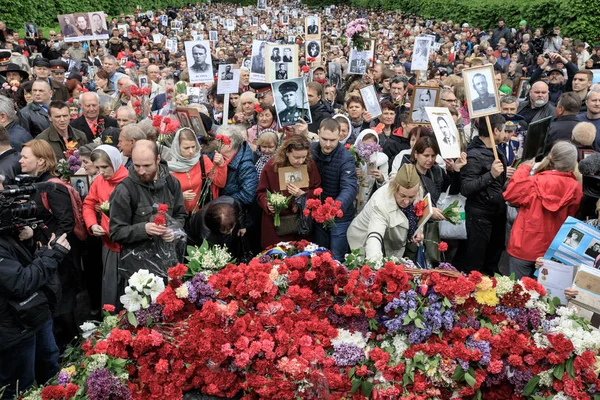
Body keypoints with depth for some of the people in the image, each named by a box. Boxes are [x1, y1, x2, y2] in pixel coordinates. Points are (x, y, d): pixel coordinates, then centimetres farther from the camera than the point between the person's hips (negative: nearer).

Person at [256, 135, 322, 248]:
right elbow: (261, 193, -2)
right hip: (276, 223, -1)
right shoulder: (271, 166, -10)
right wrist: (267, 203, -22)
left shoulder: (310, 165, -6)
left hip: (302, 221, 2)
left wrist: (303, 194, -18)